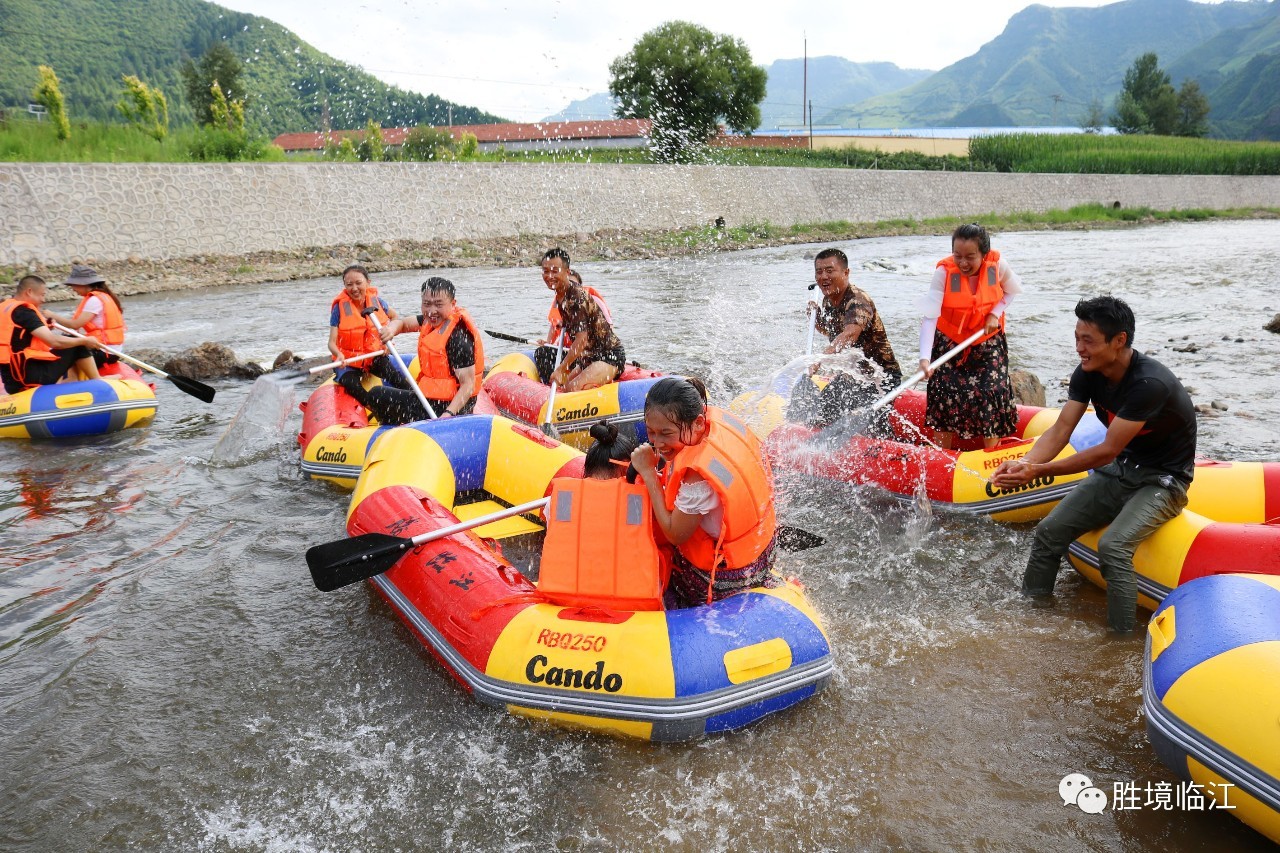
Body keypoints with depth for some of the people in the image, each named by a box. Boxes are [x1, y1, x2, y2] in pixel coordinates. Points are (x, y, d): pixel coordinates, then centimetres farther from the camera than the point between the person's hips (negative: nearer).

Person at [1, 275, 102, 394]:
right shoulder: (23, 310, -12)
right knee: (78, 346, -2)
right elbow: (54, 341, -19)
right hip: (30, 375, -10)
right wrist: (85, 341, -6)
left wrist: (45, 328, 13)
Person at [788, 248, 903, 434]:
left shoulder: (858, 301, -25)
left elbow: (850, 334, -46)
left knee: (876, 431, -19)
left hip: (880, 376, -9)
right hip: (853, 373, 9)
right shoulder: (828, 301, 2)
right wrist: (817, 318, -1)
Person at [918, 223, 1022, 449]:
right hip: (949, 343, -1)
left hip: (988, 343, 2)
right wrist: (925, 358, -42)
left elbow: (1012, 290, 6)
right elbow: (930, 317, -31)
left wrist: (995, 314, -12)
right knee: (945, 396, -7)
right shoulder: (944, 271, -23)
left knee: (992, 393, -8)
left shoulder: (997, 264, -17)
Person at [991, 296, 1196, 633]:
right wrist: (1023, 464, -31)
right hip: (1120, 471, 7)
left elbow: (1106, 452, -30)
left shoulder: (1149, 384, -30)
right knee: (1050, 530, -4)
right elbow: (1061, 429, -12)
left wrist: (1038, 471, -32)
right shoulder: (1088, 374, -7)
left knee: (1113, 546, -29)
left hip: (1163, 481, -7)